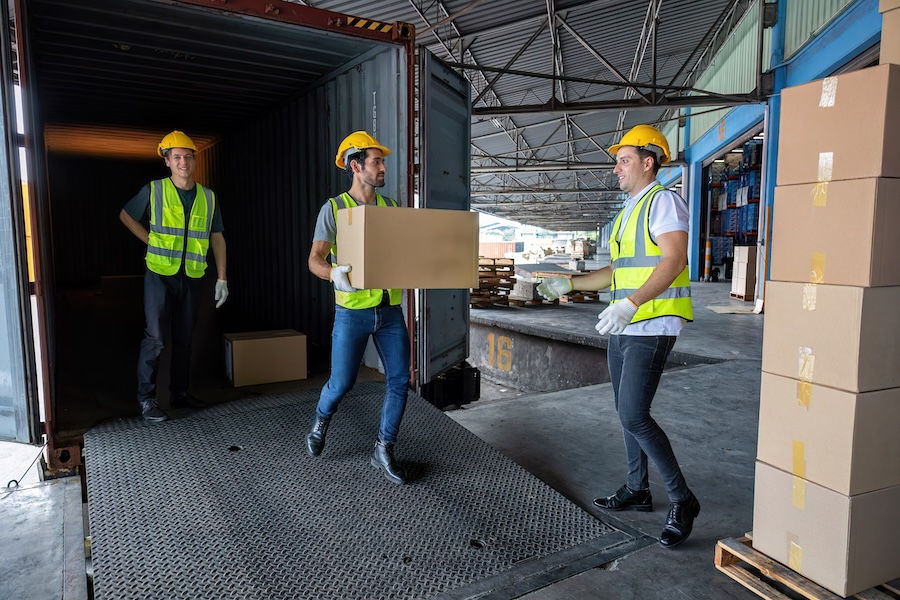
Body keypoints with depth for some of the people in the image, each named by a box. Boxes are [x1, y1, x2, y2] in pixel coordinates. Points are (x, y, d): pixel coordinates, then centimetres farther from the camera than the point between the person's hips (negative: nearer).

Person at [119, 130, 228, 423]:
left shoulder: (208, 197, 4)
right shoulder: (153, 190, -2)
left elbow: (217, 238, 7)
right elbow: (125, 215, 13)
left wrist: (221, 278, 2)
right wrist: (151, 240, 0)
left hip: (191, 277, 3)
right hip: (160, 274, -3)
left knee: (184, 338, 11)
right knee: (154, 337, -5)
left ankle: (179, 392, 24)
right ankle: (146, 398, 7)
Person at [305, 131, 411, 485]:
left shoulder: (390, 207, 10)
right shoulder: (334, 209, -4)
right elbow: (315, 259, -9)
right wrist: (334, 273, -31)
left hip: (390, 309, 4)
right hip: (352, 310, -4)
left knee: (400, 379, 2)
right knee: (342, 382, 3)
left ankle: (384, 450, 18)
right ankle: (321, 421, 38)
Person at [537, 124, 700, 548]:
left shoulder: (662, 201, -9)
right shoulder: (628, 212, 20)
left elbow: (674, 260, -22)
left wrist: (630, 304, -33)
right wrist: (569, 284, 14)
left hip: (652, 326, -10)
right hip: (624, 327, 10)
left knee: (634, 415, -13)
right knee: (628, 412, 14)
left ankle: (682, 500, 3)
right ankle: (637, 490, 28)